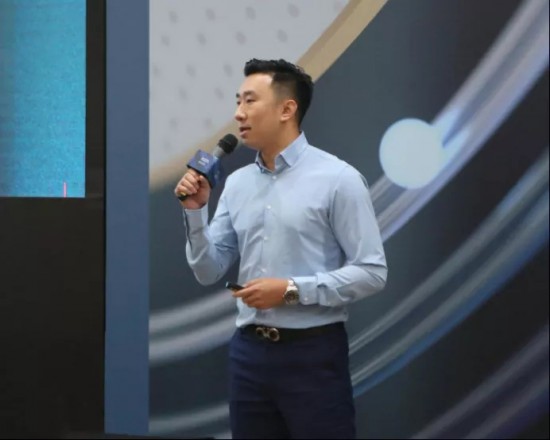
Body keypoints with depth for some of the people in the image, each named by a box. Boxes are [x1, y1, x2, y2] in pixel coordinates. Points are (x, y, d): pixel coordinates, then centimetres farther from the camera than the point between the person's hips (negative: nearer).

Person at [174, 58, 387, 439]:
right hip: (249, 351, 5)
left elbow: (372, 272, -11)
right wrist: (195, 210, -5)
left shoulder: (338, 179, -8)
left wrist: (292, 290, -17)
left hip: (313, 353, -5)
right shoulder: (236, 184, 9)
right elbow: (209, 272, 9)